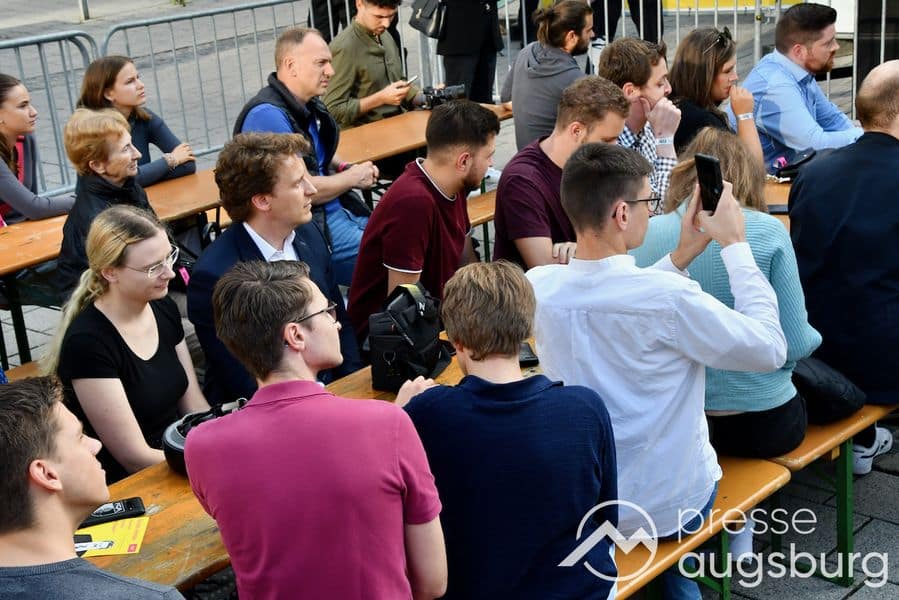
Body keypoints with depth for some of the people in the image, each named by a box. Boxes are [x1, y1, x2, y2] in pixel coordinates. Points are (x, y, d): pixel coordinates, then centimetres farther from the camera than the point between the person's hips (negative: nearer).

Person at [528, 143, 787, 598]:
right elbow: (770, 349, -17)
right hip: (667, 508, -4)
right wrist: (735, 245, -11)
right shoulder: (671, 298, -32)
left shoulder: (537, 287, -15)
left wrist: (682, 255, 4)